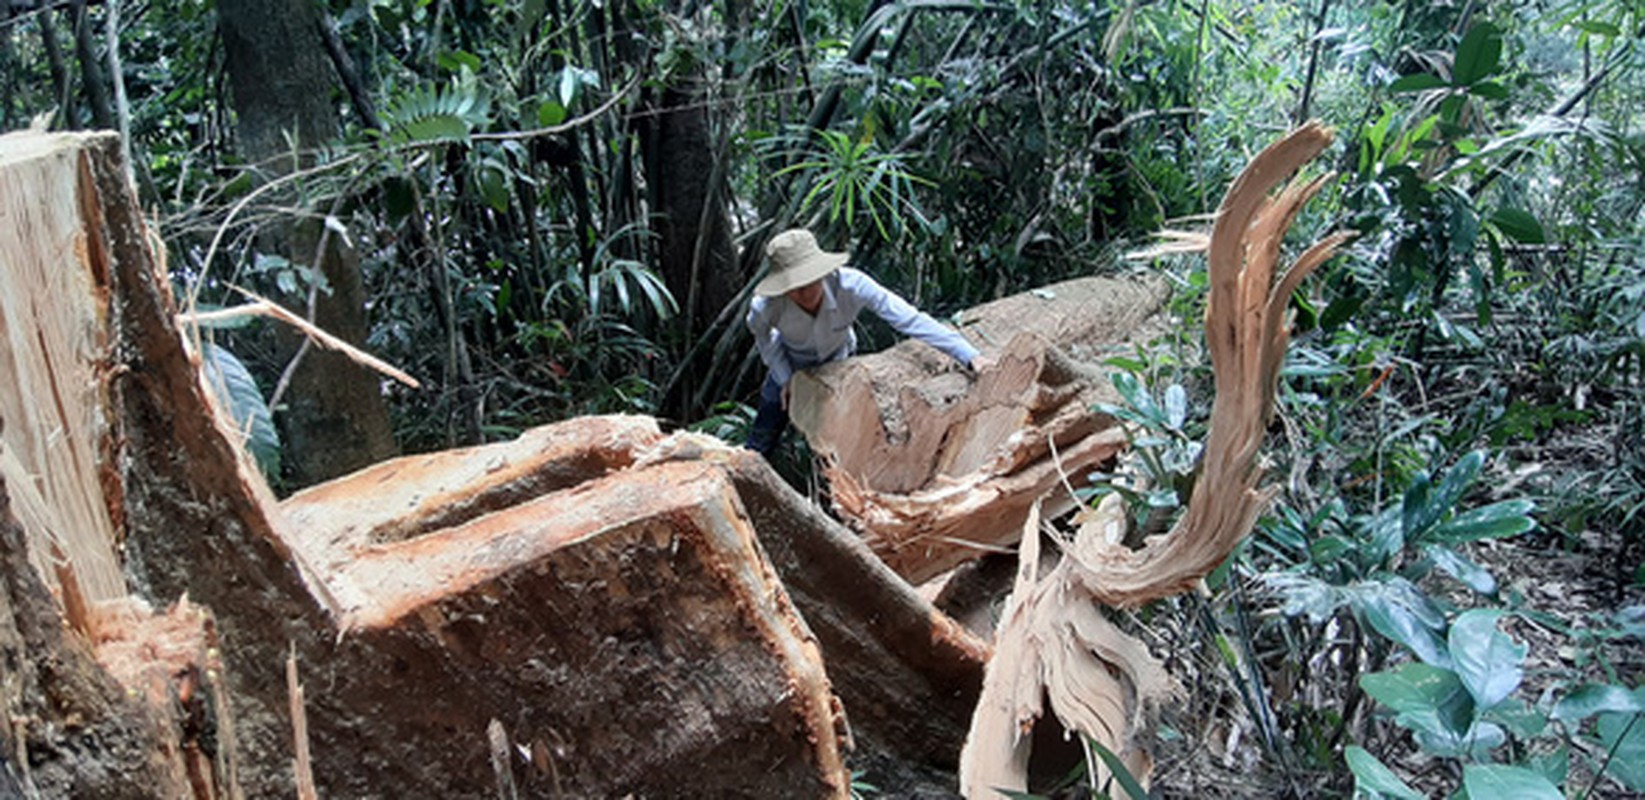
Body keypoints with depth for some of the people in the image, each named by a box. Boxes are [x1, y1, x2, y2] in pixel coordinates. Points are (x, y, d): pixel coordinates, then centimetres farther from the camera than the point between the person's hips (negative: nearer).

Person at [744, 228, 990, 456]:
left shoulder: (850, 285, -41)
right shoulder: (766, 307, -39)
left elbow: (910, 319, -39)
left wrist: (970, 356, -43)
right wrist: (784, 378, -15)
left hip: (837, 362, 1)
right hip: (790, 366, 0)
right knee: (761, 443, 8)